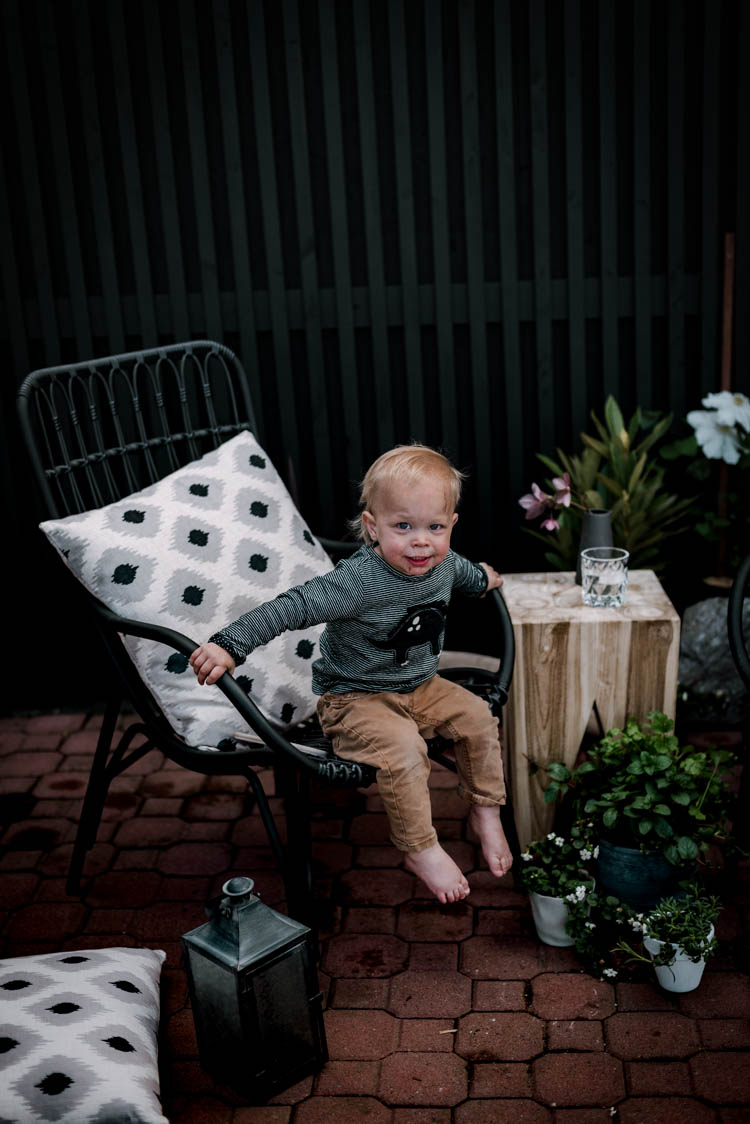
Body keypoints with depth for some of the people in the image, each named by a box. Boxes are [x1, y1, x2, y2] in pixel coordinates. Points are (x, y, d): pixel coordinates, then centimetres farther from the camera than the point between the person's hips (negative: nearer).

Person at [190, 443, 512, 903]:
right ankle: (421, 849, -9)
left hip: (421, 687, 7)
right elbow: (293, 606, -36)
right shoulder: (358, 581, -31)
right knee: (403, 747, -28)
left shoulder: (444, 564, -8)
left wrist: (483, 578, 39)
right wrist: (228, 645, -45)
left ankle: (486, 812, 18)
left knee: (478, 716, -4)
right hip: (355, 698, -7)